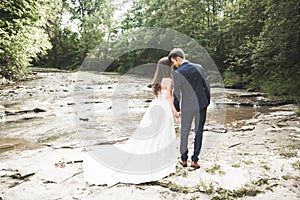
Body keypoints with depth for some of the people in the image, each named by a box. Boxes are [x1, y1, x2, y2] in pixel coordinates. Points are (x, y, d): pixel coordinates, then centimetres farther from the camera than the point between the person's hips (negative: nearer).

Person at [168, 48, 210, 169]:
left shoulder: (177, 73, -12)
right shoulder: (199, 67, 0)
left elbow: (176, 93, -8)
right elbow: (207, 85, 4)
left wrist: (176, 109, 4)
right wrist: (207, 102, 13)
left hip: (187, 106, -3)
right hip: (201, 104, 3)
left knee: (184, 133, 13)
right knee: (199, 132, 10)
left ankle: (184, 160, 22)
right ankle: (194, 160, 14)